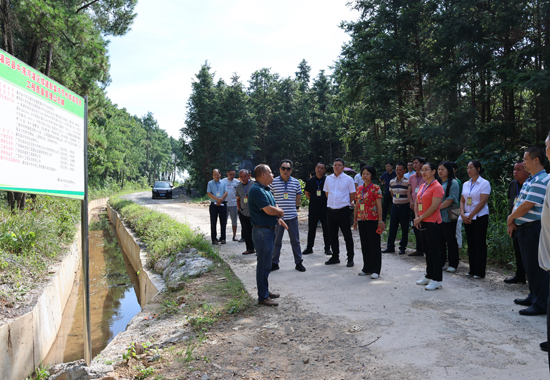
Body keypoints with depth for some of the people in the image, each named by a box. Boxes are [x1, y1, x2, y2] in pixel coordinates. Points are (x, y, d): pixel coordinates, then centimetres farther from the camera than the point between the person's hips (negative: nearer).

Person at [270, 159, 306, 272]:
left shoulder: (296, 182, 5)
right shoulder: (273, 182, -2)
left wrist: (293, 206, 11)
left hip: (292, 216, 2)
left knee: (295, 240, 8)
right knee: (276, 241, 7)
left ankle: (298, 262, 19)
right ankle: (275, 263, 19)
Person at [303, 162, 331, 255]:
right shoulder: (310, 181, 6)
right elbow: (307, 193, 17)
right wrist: (313, 200, 8)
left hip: (325, 208, -2)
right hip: (313, 208, 2)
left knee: (326, 229, 5)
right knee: (311, 229, 9)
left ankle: (327, 248, 16)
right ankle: (309, 248, 19)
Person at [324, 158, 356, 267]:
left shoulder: (348, 179, -3)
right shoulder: (328, 178, 8)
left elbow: (352, 194, 3)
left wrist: (345, 203, 5)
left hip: (343, 210, -4)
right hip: (330, 210, 4)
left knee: (347, 235, 1)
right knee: (332, 235, 12)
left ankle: (350, 258, 12)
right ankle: (335, 257, 25)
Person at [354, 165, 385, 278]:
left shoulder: (375, 188, -5)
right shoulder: (359, 188, 11)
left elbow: (379, 205, -9)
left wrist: (380, 221, -13)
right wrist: (355, 220, 13)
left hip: (372, 220, -6)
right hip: (362, 220, 6)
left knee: (374, 245, 0)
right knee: (364, 245, 11)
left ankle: (375, 270, 8)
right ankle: (367, 268, 22)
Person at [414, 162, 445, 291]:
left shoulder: (437, 187, -11)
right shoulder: (422, 186, 14)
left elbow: (434, 207, -18)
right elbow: (417, 203, 14)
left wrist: (420, 218, -14)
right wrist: (417, 217, 0)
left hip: (432, 223, -8)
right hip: (422, 224, 8)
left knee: (434, 251, -4)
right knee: (427, 251, 15)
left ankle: (437, 280, 3)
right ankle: (429, 276, 25)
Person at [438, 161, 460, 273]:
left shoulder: (453, 183, -6)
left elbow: (450, 200, -14)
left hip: (448, 217, -6)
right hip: (437, 216, 6)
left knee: (451, 240, 1)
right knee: (439, 240, 10)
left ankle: (453, 264, 10)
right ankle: (440, 262, 19)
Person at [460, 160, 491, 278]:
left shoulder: (484, 183, -7)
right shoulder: (466, 184, 11)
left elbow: (482, 202, -13)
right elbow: (462, 201, 11)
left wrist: (470, 215, -14)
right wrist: (462, 214, -6)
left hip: (480, 217, -6)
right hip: (467, 218, 6)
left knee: (480, 244, -1)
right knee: (471, 243, 9)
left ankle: (480, 272, 5)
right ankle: (472, 270, 16)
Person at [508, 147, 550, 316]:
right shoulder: (530, 180, 15)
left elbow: (527, 206, -21)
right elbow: (519, 202, 15)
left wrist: (511, 218, -5)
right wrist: (513, 222, 4)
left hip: (534, 228, -10)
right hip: (524, 228, 10)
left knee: (536, 266, -3)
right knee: (529, 265, 17)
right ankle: (533, 297, 29)